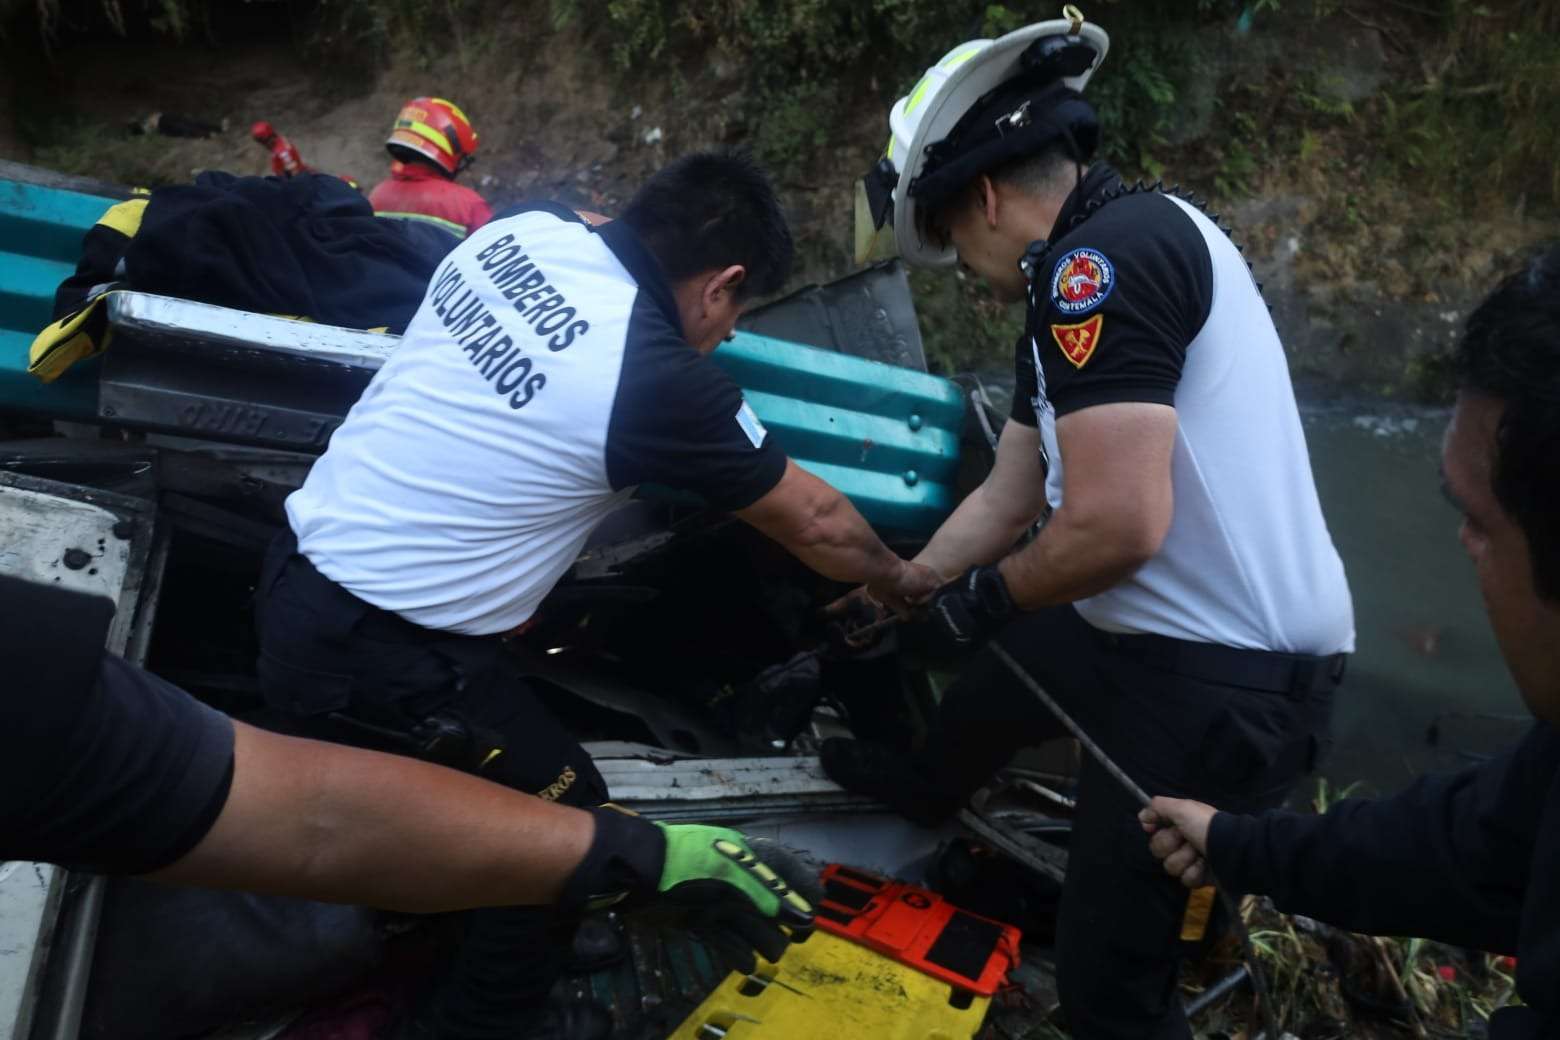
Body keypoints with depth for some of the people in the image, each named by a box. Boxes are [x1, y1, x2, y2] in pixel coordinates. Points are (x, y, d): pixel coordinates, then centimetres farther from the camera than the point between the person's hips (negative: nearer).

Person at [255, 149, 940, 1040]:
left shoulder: (529, 229, -2)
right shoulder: (662, 380, -20)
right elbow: (815, 524, -4)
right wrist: (901, 578, 16)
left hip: (294, 576, 8)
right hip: (372, 657, -8)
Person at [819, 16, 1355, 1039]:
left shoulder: (1104, 258, -21)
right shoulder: (1083, 279, 11)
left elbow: (1119, 525, -28)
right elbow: (1005, 498, 17)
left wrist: (984, 600, -9)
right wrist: (892, 600, 25)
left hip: (1222, 679, -10)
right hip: (1164, 633, 11)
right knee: (990, 686, 33)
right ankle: (923, 788, 64)